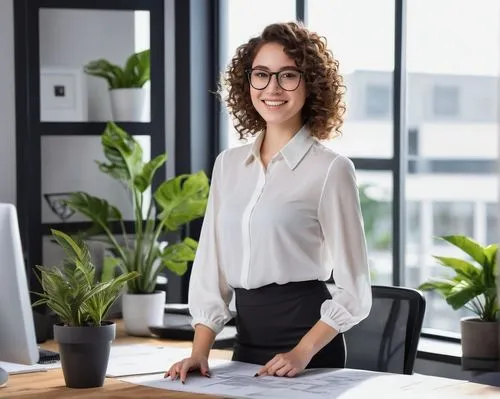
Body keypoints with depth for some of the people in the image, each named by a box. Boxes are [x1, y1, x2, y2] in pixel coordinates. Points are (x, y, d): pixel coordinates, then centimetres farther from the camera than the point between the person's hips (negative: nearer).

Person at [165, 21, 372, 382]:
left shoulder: (330, 169, -8)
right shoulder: (228, 164, 9)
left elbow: (353, 291, -8)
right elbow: (211, 269, 9)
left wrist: (303, 353, -18)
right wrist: (200, 352, -2)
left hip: (307, 337, -5)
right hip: (246, 343, 5)